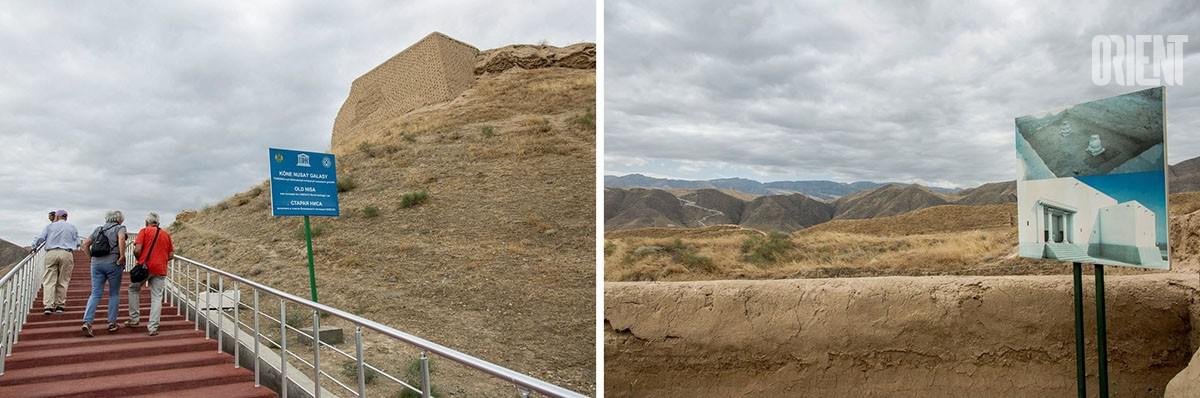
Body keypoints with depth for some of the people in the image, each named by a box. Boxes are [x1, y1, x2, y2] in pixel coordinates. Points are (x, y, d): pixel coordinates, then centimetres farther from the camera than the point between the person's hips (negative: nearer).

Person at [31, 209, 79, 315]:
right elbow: (76, 243, 12)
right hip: (66, 254, 1)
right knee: (63, 281, 5)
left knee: (49, 281, -2)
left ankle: (48, 305, -11)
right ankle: (60, 305, 4)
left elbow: (40, 238, 1)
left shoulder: (50, 226, 10)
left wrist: (33, 247, 16)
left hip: (51, 253, -1)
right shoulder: (72, 228, 14)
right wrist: (73, 259, 18)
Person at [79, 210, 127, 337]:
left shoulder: (99, 229, 17)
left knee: (95, 293, 4)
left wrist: (92, 257, 19)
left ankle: (87, 321, -11)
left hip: (96, 263, 4)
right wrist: (122, 256, -16)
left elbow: (85, 243, 15)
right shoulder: (120, 228, 1)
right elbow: (121, 238, -21)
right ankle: (112, 323, 10)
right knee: (114, 294, 8)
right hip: (113, 263, -4)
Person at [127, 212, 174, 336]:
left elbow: (137, 250, -9)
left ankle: (134, 318, 20)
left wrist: (140, 260, 9)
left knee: (134, 289, 22)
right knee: (157, 297, 3)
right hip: (160, 269, 2)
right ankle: (153, 327, -2)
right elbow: (171, 255, 10)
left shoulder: (144, 231, 1)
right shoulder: (166, 234, 12)